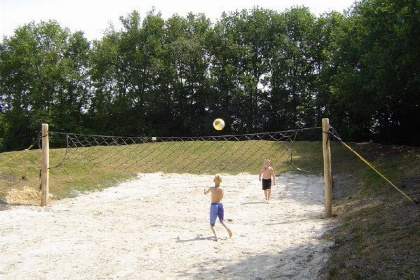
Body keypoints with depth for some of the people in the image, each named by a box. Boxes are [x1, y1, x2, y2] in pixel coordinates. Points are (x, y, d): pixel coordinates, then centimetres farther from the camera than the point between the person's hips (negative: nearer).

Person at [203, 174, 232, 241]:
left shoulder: (211, 188, -9)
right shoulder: (222, 189, -4)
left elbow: (205, 193, 10)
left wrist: (205, 190, 32)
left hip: (213, 206, -3)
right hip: (220, 205, 3)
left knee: (212, 224, 7)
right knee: (221, 220, 26)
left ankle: (215, 236, -16)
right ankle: (227, 228, -2)